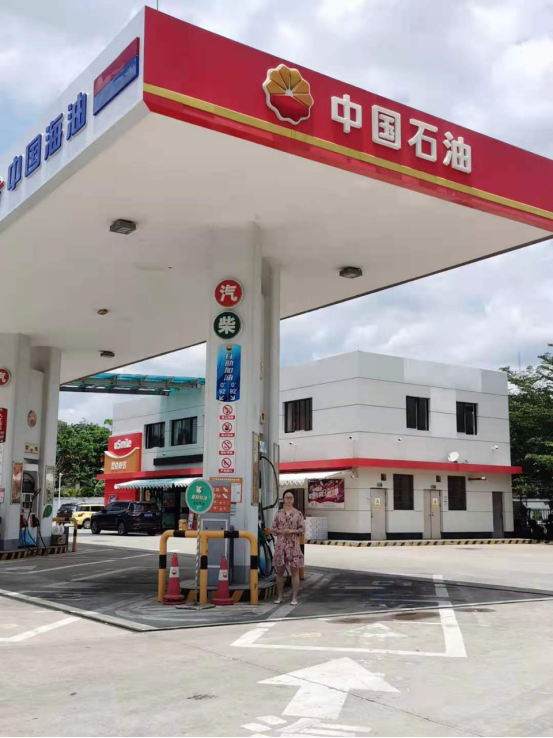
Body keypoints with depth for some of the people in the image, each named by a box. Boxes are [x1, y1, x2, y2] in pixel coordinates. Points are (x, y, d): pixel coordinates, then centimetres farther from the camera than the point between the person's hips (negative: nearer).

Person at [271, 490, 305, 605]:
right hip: (280, 545, 2)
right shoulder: (279, 513, 7)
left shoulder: (298, 514, 1)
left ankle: (294, 597, 6)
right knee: (279, 571, 7)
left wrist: (291, 531, -15)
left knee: (295, 571, -1)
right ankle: (279, 597, 17)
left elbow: (302, 529, -1)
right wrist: (281, 531, -12)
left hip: (293, 545, -2)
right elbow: (274, 528, 7)